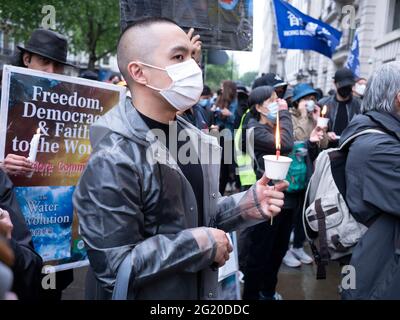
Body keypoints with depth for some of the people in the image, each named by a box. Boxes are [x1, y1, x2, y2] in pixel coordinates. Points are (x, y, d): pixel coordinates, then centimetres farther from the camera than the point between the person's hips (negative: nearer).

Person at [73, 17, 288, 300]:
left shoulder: (192, 137, 1)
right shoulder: (113, 159, -25)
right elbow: (115, 267, -27)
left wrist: (244, 206, -8)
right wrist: (200, 243, -22)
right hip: (146, 295, -7)